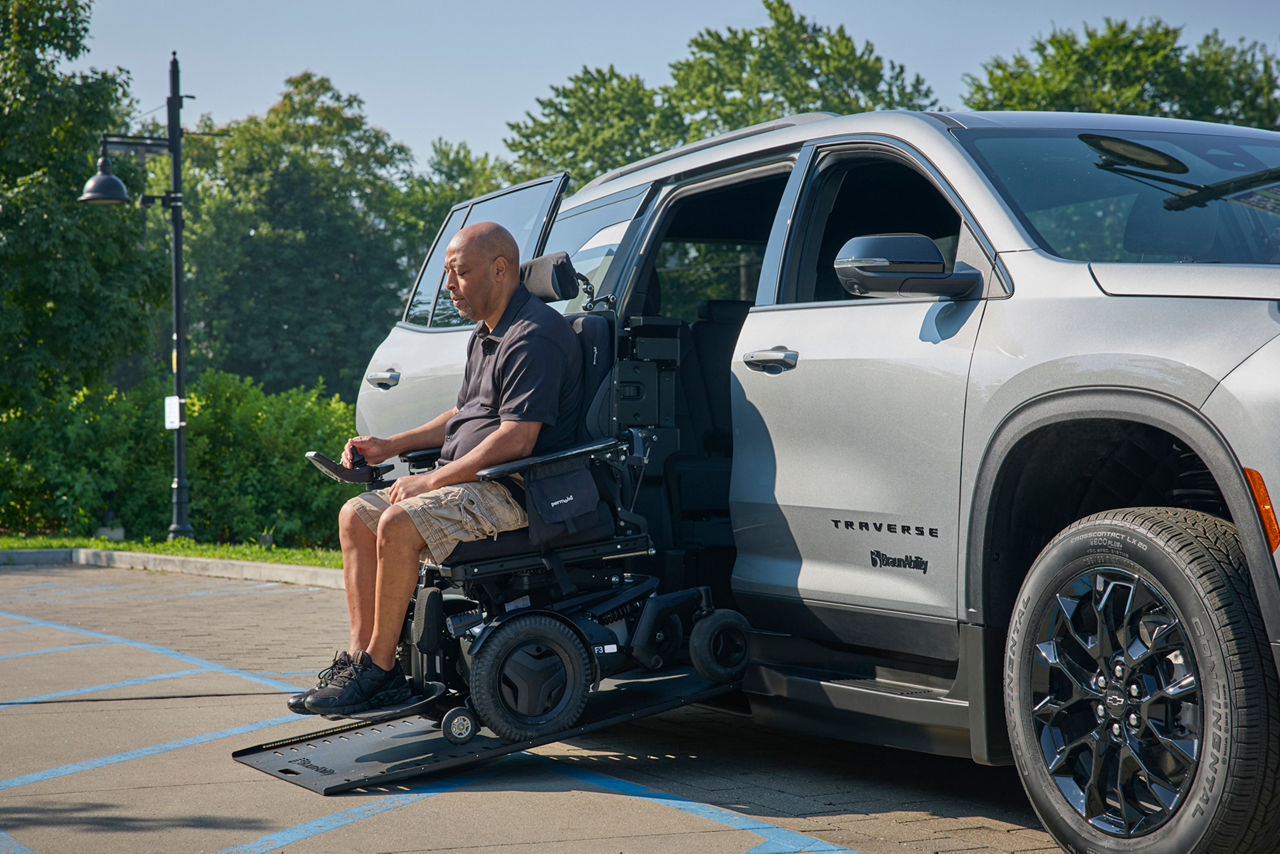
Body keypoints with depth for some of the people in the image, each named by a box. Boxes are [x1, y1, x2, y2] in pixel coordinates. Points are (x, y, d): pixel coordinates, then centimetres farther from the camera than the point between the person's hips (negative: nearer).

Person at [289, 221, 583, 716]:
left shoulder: (533, 337, -16)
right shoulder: (485, 336, 19)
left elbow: (516, 439, -24)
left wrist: (430, 482, -20)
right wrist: (389, 447, 16)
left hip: (512, 490, -11)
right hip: (467, 481, 11)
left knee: (399, 524, -28)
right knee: (356, 516, 3)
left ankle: (378, 670, -19)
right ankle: (360, 654, -2)